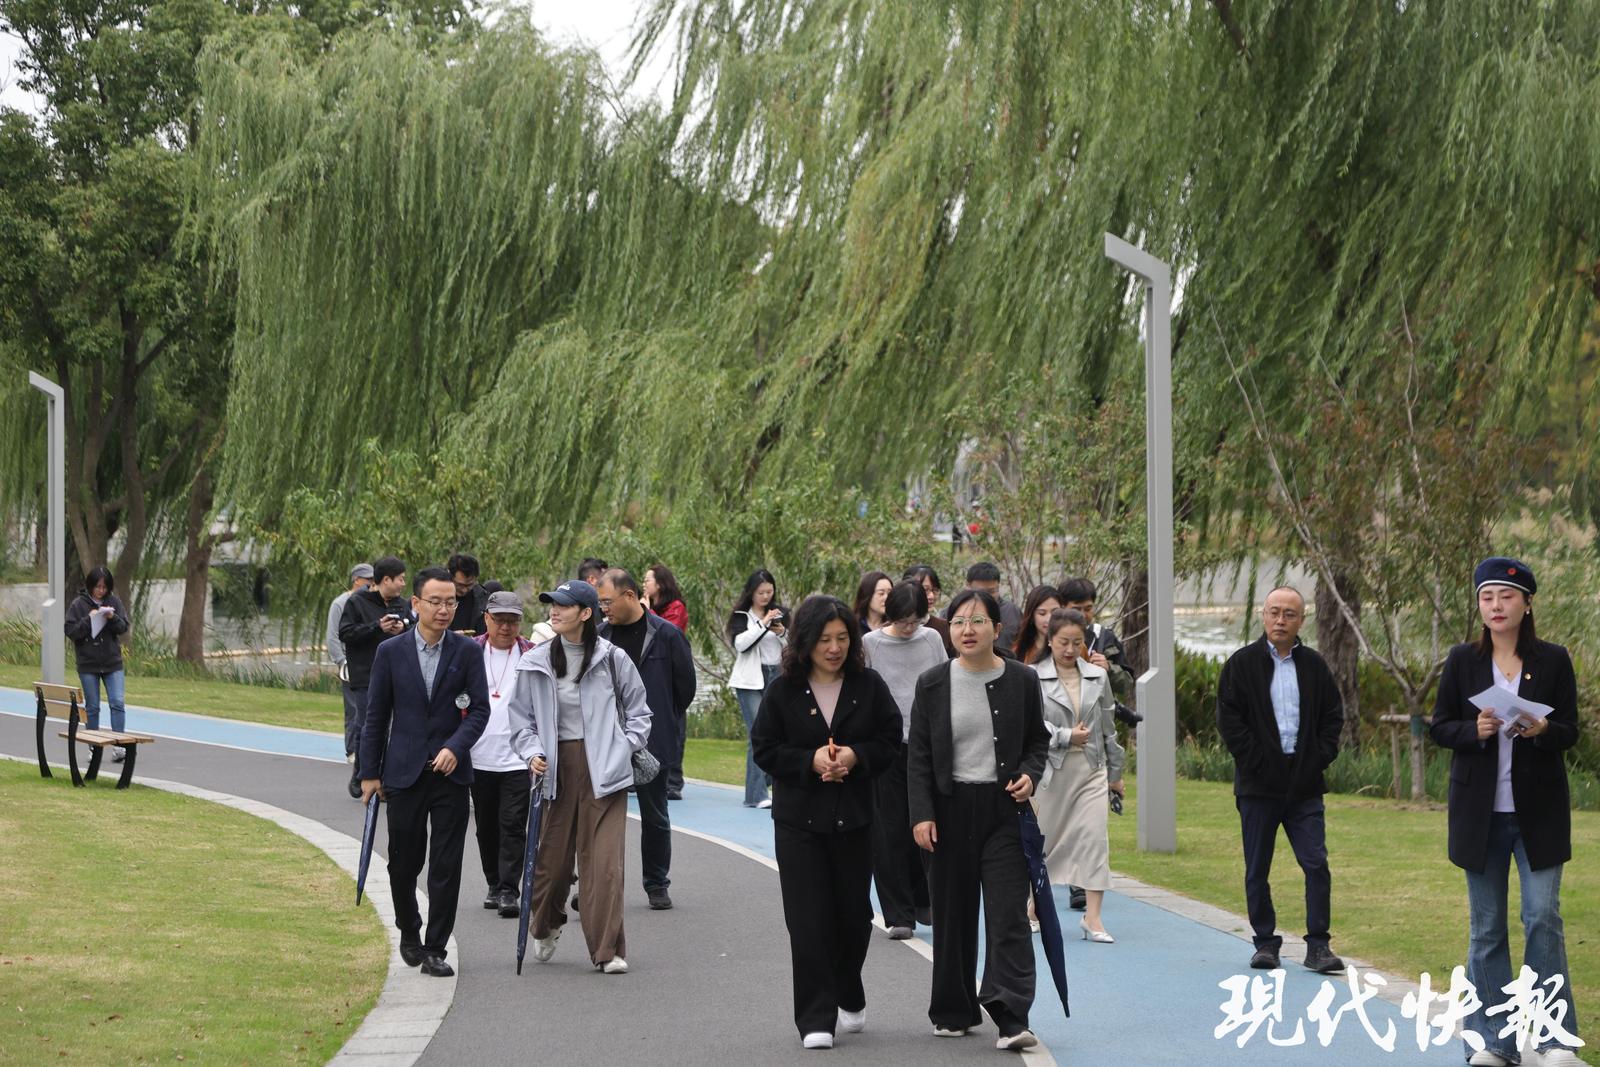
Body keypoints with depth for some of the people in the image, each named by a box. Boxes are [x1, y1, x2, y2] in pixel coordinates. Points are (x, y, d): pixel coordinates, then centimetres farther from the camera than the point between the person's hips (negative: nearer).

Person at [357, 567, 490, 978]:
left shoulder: (467, 652, 2)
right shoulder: (390, 652, 2)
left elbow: (479, 709, -1)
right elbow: (375, 716, 6)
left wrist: (456, 747, -17)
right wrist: (369, 772, 4)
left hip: (451, 773, 0)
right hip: (404, 773, 0)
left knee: (446, 866, -3)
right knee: (404, 863, 8)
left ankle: (435, 950, 4)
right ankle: (409, 933, 32)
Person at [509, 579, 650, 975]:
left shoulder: (612, 659, 0)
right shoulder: (535, 662, 4)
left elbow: (638, 710, 11)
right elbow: (521, 716, 12)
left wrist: (625, 748, 0)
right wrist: (532, 752, -3)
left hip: (603, 770, -2)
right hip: (556, 768, 2)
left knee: (604, 860, -8)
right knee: (552, 855, 8)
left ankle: (607, 950, -2)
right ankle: (545, 927, 37)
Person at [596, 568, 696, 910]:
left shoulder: (667, 635, -7)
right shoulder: (600, 635, 3)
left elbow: (686, 686, 0)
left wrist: (663, 724, 7)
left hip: (652, 742, -2)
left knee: (655, 817, 10)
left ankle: (657, 886, 21)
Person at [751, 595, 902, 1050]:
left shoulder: (868, 685, 1)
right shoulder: (783, 690, -2)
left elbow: (891, 740, 3)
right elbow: (765, 749, -1)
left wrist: (856, 756, -15)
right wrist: (810, 761, -16)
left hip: (854, 817, 2)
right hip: (799, 817, -1)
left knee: (853, 913, 10)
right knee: (808, 918, -6)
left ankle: (849, 1000, 33)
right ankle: (816, 1020, -3)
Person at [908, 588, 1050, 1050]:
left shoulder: (1022, 680, 2)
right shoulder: (932, 684, 2)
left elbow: (1038, 739, 13)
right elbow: (919, 756, 3)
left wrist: (1029, 774, -7)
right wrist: (921, 813, -6)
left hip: (1004, 808, -1)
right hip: (951, 808, 1)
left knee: (1008, 914, -9)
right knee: (952, 916, 8)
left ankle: (1011, 1019, -12)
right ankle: (954, 1012, 21)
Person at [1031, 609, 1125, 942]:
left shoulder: (1097, 676, 7)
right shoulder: (1034, 677, -3)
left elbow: (1109, 727, 14)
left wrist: (1115, 773, 17)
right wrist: (1066, 737, -19)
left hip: (1092, 769, 2)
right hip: (1051, 769, -2)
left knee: (1094, 837, -8)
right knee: (1042, 836, 8)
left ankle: (1092, 917, -7)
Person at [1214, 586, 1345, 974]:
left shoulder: (1314, 666, 9)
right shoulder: (1242, 664, 0)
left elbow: (1333, 716, 13)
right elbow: (1228, 718, -3)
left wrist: (1320, 757, 0)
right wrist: (1255, 760, -10)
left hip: (1305, 785, 1)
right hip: (1258, 785, -1)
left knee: (1317, 865, -6)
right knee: (1257, 870, 5)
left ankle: (1318, 946, -2)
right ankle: (1266, 942, 16)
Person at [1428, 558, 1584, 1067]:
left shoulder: (1553, 660, 1)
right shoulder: (1462, 661, 3)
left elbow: (1570, 731, 2)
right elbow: (1439, 727, 3)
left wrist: (1543, 729, -20)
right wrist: (1474, 730, -17)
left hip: (1539, 811, -1)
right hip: (1481, 811, 1)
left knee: (1543, 917, -7)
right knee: (1486, 927, 5)